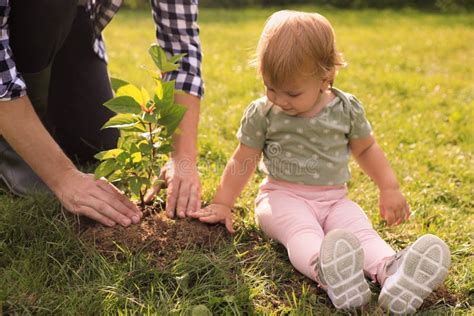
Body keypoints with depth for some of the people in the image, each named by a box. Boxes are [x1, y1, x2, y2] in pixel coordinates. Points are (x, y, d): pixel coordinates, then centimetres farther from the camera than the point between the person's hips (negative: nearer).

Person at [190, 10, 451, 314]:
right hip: (283, 196, -2)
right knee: (302, 230, -34)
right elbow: (243, 161, 6)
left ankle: (390, 270, -55)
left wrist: (390, 189, 13)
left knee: (360, 227, -28)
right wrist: (222, 204, 6)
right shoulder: (261, 113, -2)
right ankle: (324, 269, -64)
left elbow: (366, 149, 17)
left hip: (334, 198, 2)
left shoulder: (347, 109, 2)